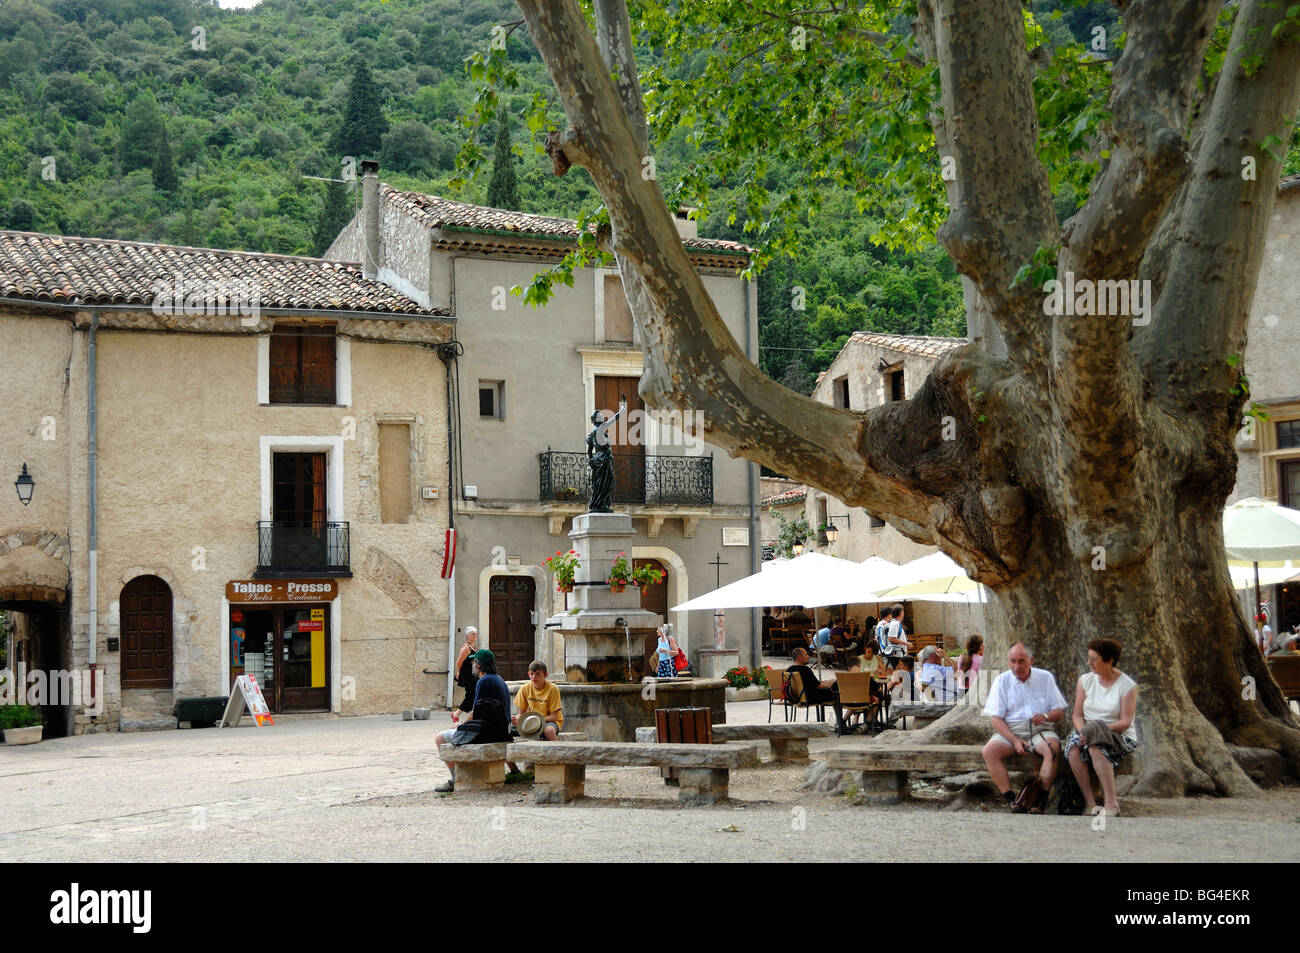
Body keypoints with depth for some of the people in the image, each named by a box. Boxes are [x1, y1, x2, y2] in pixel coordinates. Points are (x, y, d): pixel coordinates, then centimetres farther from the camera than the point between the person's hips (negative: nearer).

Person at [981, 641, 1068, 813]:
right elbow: (997, 719, 0)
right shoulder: (1001, 681, 5)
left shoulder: (1045, 678, 7)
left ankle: (1038, 802, -35)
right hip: (1009, 730, 0)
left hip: (1040, 730, 0)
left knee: (1053, 749, -35)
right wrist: (1015, 741, -15)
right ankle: (1011, 802, -32)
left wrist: (1046, 716, -17)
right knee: (988, 752, -29)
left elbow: (1059, 711, 8)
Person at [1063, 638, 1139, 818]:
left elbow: (1125, 722, -11)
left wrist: (1099, 729, -23)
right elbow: (1077, 715, 6)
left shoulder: (1127, 686, -4)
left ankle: (1111, 803, -35)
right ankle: (1089, 803, -32)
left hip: (1119, 736, -4)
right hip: (1087, 731, 4)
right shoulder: (1085, 680, 9)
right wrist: (1082, 731, -15)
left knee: (1096, 747, -37)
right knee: (1073, 747, -31)